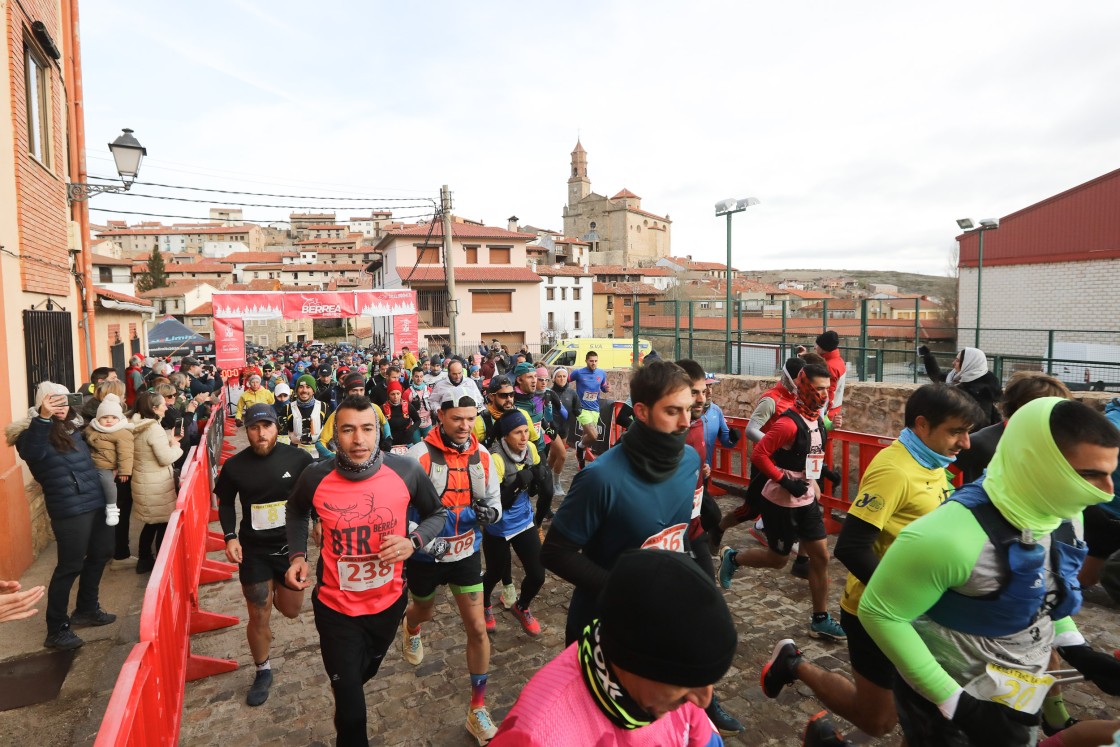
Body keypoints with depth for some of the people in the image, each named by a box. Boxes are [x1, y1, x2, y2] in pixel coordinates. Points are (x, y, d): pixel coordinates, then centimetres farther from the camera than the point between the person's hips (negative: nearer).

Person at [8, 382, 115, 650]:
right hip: (69, 510, -8)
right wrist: (43, 418, -44)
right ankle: (56, 629, 13)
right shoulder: (35, 431, -9)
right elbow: (31, 453, -34)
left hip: (96, 502, 8)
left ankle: (86, 609, 36)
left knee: (100, 554, 18)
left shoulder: (73, 427, 12)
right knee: (70, 566, -1)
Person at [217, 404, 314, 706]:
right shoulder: (234, 466, -10)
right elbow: (225, 503, 7)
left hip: (290, 545, 0)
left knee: (291, 610, 14)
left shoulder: (299, 459, -14)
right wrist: (230, 537, -5)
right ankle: (263, 671, 31)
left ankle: (276, 592, 50)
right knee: (258, 616, 7)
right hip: (253, 550, 0)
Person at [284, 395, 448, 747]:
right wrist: (297, 554, -9)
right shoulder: (315, 477, -19)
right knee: (351, 711, 7)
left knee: (366, 672, 32)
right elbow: (295, 512, 6)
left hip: (389, 601, 2)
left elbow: (437, 513, -3)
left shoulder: (406, 471, -20)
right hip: (336, 607, -2)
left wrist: (413, 542, -21)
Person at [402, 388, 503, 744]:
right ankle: (410, 628, 65)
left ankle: (478, 709, 17)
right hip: (425, 555, -2)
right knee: (424, 612, 25)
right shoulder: (420, 454, -20)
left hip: (466, 553, 2)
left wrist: (490, 511, -23)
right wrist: (421, 540, -28)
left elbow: (494, 501, 1)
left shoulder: (482, 455, -7)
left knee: (478, 629, -1)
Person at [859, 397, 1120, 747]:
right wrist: (959, 706, -25)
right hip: (948, 702, -7)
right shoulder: (953, 536, -35)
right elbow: (878, 612, -28)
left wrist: (1078, 650, 0)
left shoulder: (1052, 516, -8)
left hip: (1017, 699, 7)